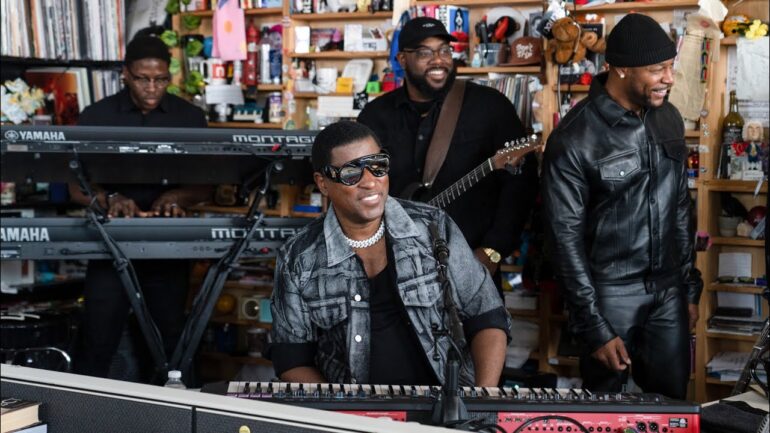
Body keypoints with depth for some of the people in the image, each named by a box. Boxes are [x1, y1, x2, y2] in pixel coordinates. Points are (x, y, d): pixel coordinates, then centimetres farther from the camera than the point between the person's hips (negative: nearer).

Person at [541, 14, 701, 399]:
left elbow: (680, 208, 12)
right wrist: (594, 327, -14)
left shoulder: (669, 119, 2)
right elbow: (566, 237, -14)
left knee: (672, 402, 11)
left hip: (668, 288, 5)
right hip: (610, 293, -5)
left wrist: (690, 286, 13)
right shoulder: (574, 139, -17)